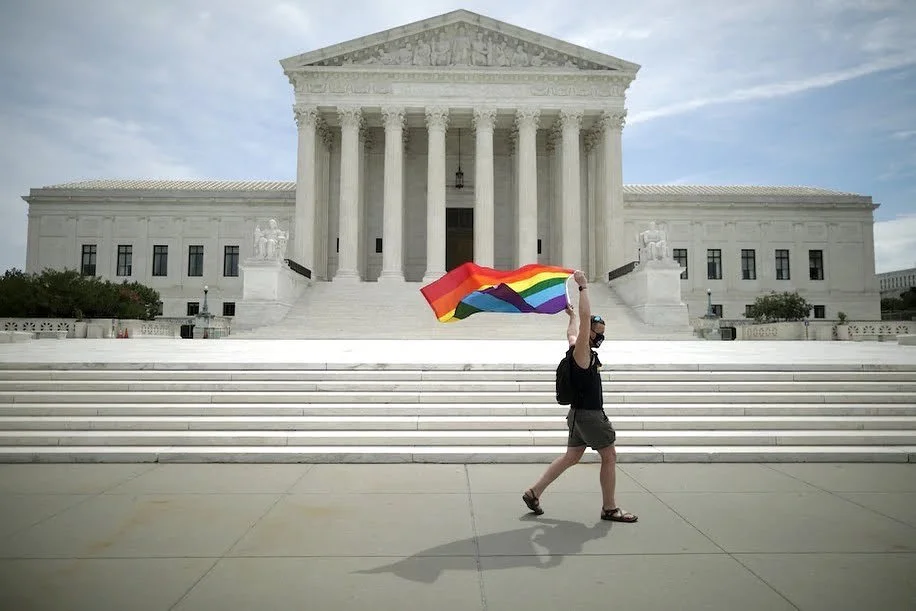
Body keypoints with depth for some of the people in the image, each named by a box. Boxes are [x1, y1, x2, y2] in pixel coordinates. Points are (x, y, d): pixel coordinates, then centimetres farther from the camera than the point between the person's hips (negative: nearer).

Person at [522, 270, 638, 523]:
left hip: (581, 414, 10)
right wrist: (583, 287, -24)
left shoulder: (577, 348, 9)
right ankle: (609, 509, 11)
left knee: (571, 456, 13)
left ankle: (534, 493, 15)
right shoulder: (581, 351, -15)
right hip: (589, 414, -10)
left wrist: (571, 315, 47)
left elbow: (572, 332, 32)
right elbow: (586, 317, -26)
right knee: (609, 456, 1)